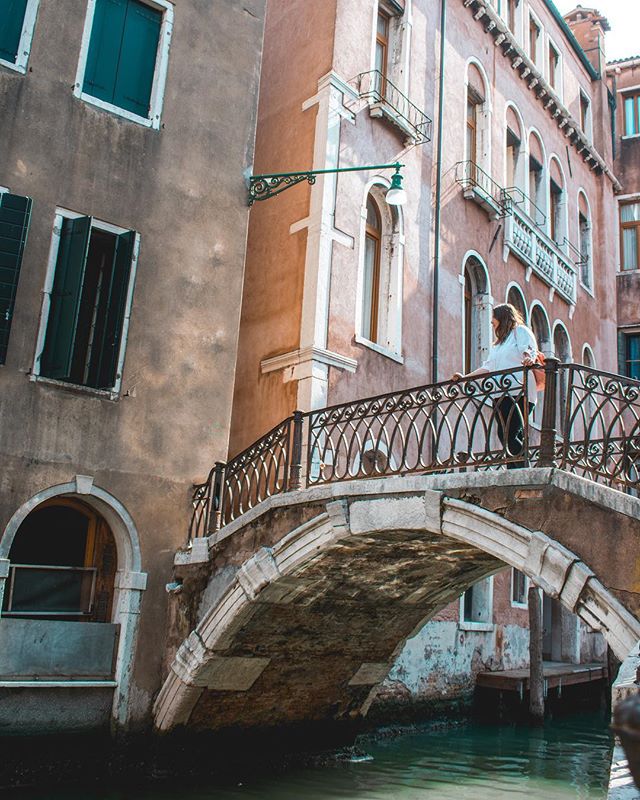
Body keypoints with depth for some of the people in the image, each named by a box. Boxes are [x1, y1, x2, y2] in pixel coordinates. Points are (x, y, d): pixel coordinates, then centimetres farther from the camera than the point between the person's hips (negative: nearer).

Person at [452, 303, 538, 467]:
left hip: (519, 393, -8)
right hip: (501, 395, 8)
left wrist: (529, 359, -31)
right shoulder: (497, 344, 31)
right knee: (505, 437, -2)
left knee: (510, 435, -19)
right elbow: (488, 367, 30)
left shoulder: (520, 331, 8)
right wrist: (464, 377, 26)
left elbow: (530, 351, -8)